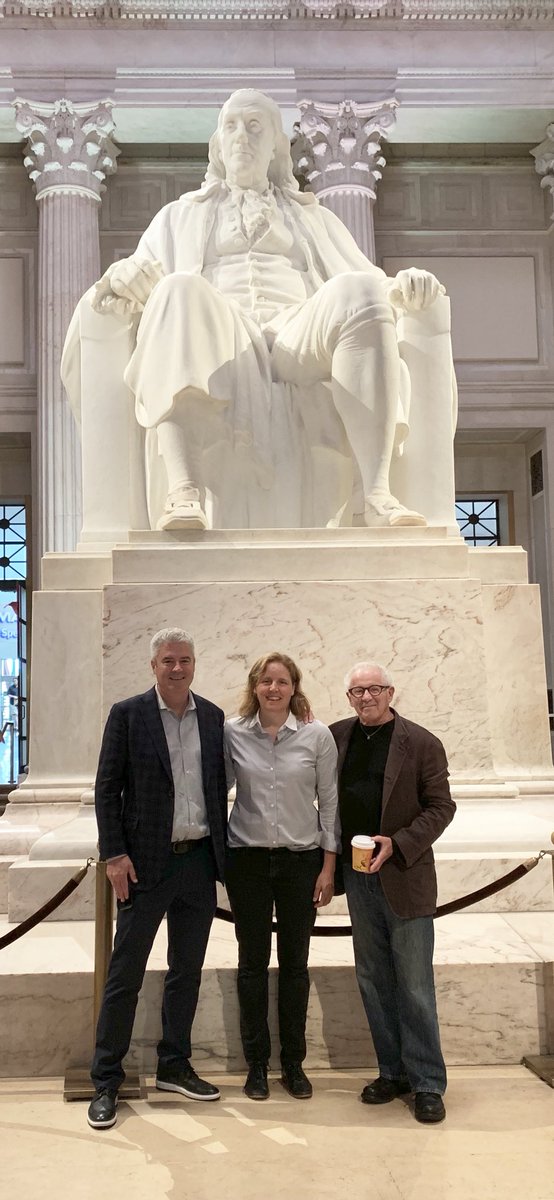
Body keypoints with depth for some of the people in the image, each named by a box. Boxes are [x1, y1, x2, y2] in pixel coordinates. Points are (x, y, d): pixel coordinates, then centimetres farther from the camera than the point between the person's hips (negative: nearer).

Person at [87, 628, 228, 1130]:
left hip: (199, 861, 4)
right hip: (146, 863, -4)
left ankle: (174, 1067, 30)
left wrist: (222, 848, 6)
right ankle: (106, 1082, 16)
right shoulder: (127, 714, -5)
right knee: (125, 975, 3)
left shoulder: (212, 716, 6)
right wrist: (114, 855, -11)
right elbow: (107, 788, -5)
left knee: (187, 971, 14)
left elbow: (219, 785, 11)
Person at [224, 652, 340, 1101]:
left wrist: (329, 866, -2)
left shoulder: (317, 735, -4)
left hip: (301, 858, 0)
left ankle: (294, 1063, 23)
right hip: (247, 858, 0)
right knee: (253, 961, 8)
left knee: (295, 962, 9)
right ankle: (256, 1064, 22)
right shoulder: (232, 733, -3)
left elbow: (330, 801, 0)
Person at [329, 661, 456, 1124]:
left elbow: (441, 807, -6)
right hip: (358, 876, 4)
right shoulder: (337, 736, 5)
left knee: (414, 984, 2)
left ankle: (428, 1083, 14)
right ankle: (393, 1072, 25)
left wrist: (397, 844, -16)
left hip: (405, 876, -4)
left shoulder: (421, 743, -6)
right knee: (373, 980, 12)